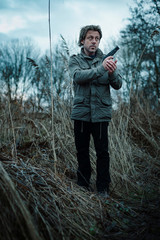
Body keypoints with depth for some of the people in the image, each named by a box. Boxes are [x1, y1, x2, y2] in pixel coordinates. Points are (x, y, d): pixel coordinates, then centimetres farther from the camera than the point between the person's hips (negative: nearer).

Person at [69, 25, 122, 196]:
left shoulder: (106, 59, 6)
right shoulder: (75, 60, 5)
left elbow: (118, 85, -2)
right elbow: (78, 76, -17)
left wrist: (112, 72, -24)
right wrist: (101, 69, -31)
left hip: (101, 113, 0)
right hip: (81, 112, 1)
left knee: (103, 152, 1)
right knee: (82, 151, 11)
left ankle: (103, 188, 17)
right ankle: (82, 185, 27)